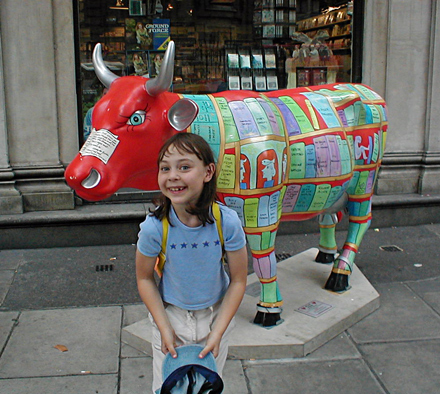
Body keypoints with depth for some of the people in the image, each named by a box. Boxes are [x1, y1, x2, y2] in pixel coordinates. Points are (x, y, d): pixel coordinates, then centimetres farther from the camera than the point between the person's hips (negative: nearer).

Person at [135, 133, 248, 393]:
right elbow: (144, 279, -8)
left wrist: (217, 333, -13)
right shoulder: (154, 227, -23)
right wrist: (165, 329, -11)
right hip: (170, 316, 0)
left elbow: (238, 281, -13)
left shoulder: (227, 222, -23)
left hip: (216, 315, 1)